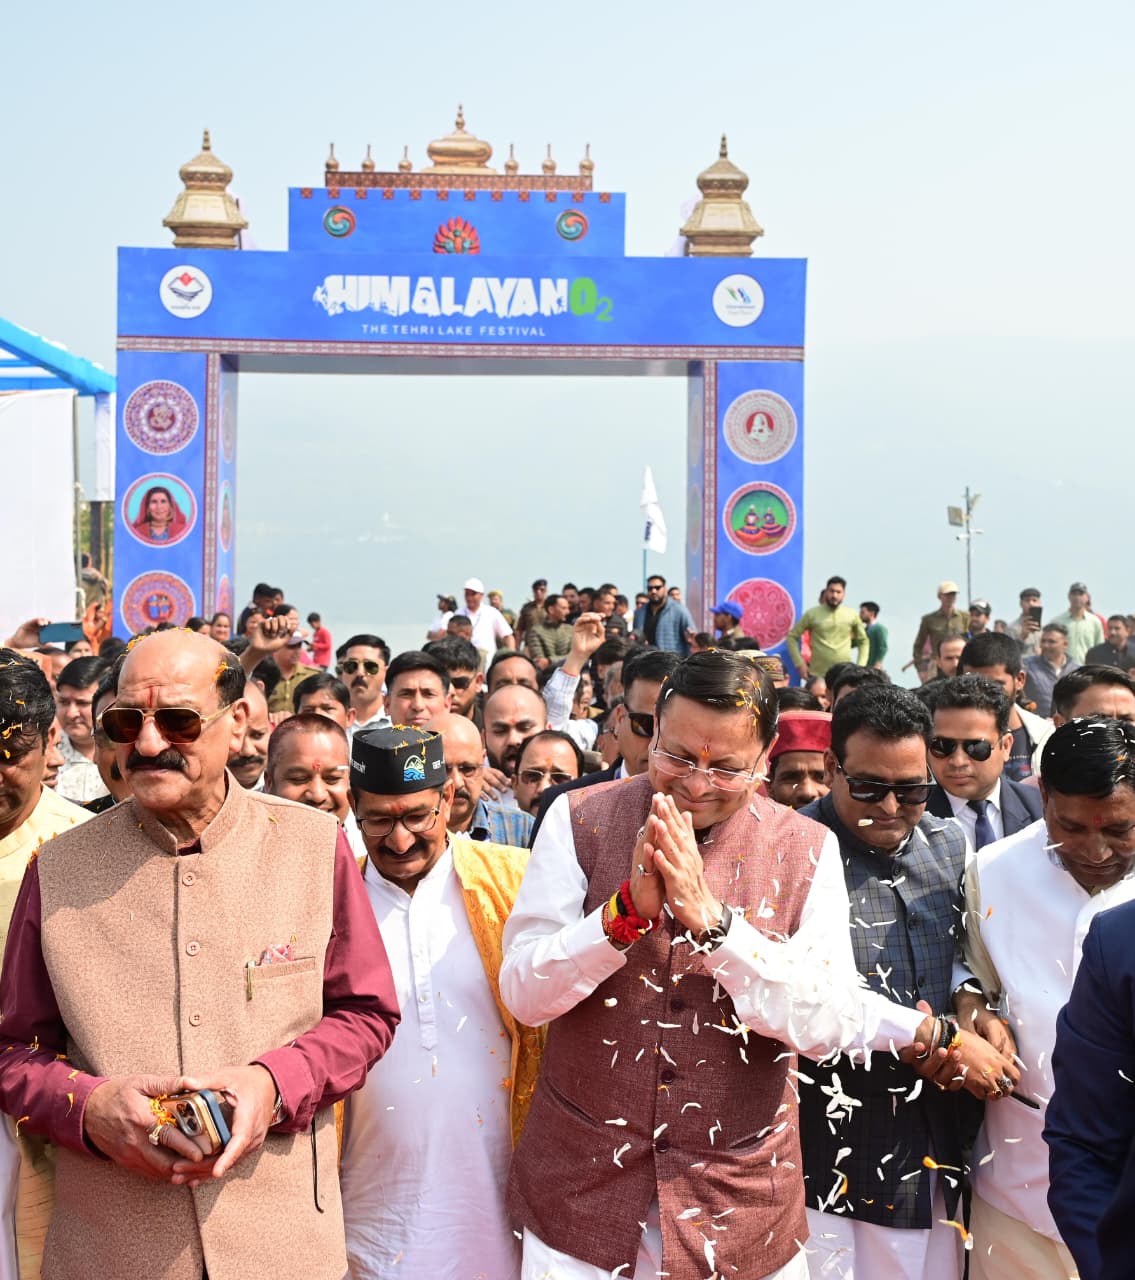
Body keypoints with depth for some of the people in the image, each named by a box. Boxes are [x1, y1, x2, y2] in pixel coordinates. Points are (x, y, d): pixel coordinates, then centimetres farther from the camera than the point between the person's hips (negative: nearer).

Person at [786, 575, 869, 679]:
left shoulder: (852, 615, 6)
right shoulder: (812, 614, 1)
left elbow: (863, 641, 16)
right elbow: (792, 636, 6)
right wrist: (800, 664, -3)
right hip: (818, 675, -1)